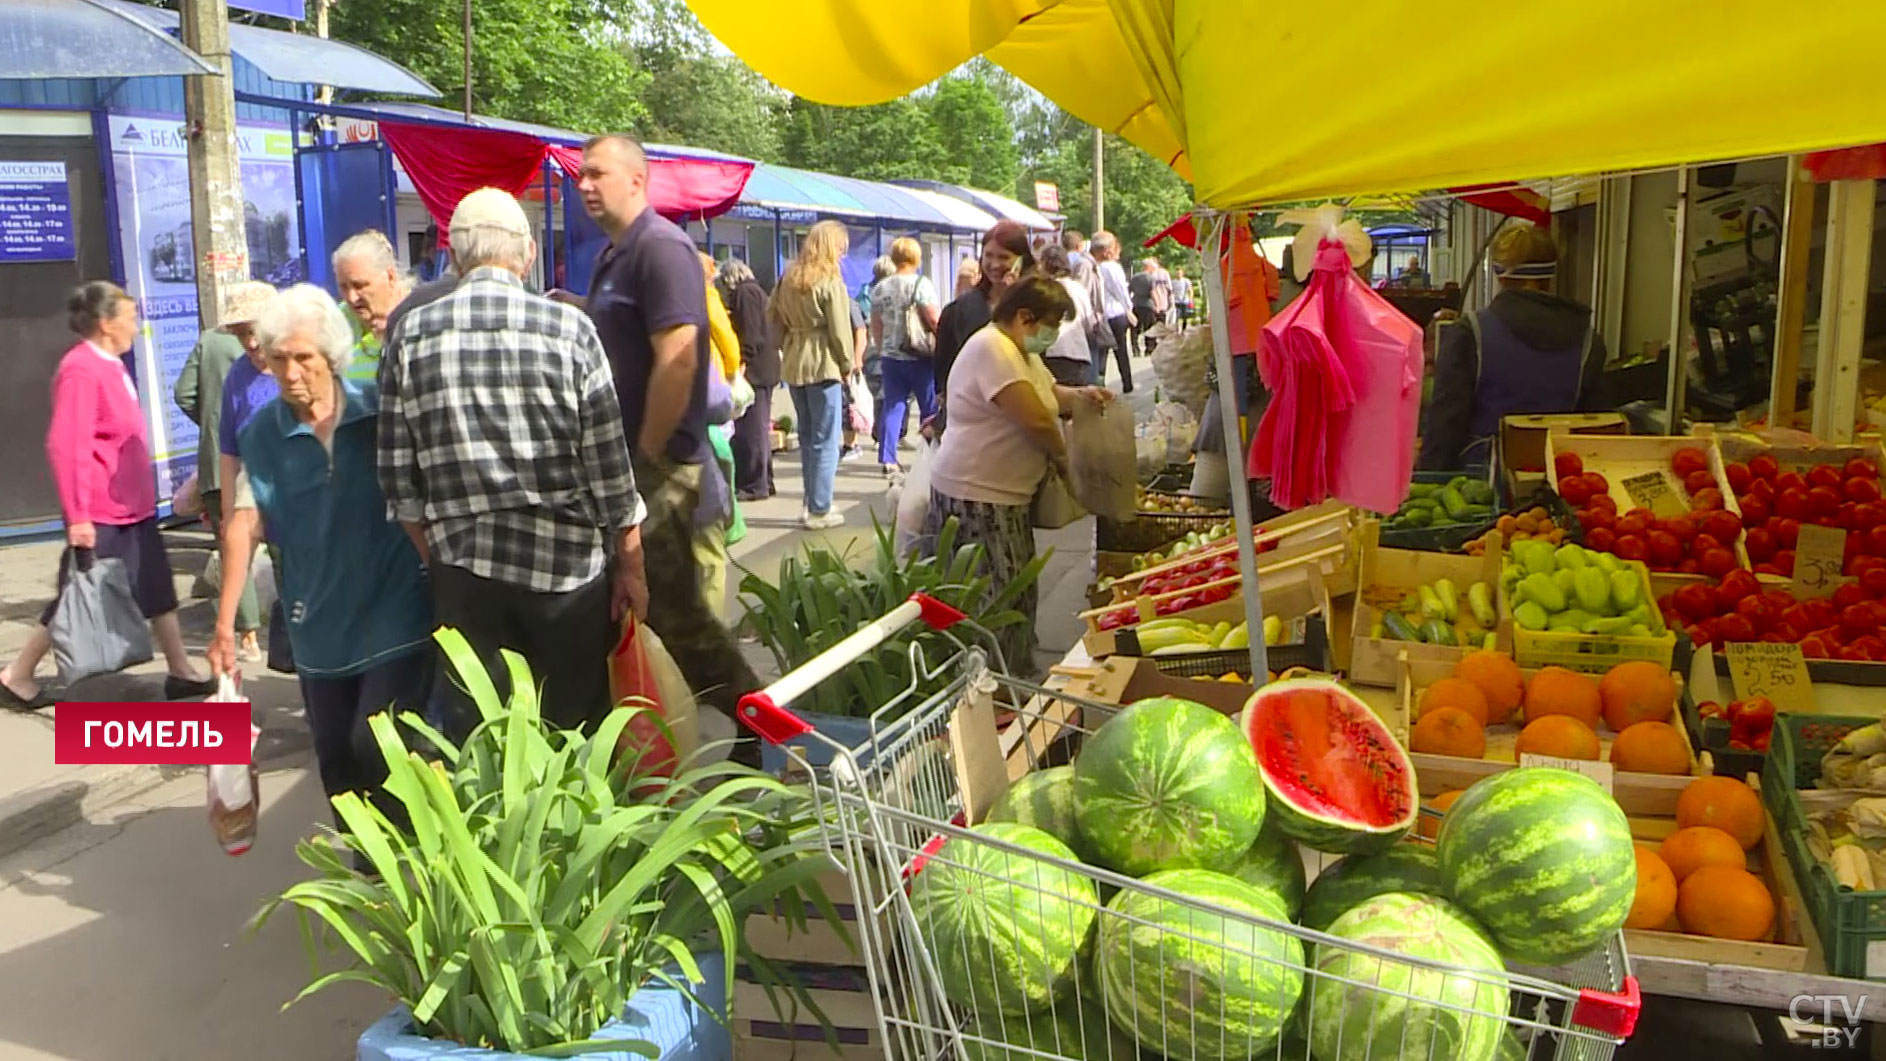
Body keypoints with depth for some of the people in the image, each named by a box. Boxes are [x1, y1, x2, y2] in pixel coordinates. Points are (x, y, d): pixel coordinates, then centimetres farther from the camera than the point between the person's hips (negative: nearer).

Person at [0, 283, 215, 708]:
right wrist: (77, 515, -23)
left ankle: (181, 671, 17)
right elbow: (66, 446, -23)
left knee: (158, 589, 10)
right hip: (100, 513, -9)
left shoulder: (110, 365, 11)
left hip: (133, 507, 9)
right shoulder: (80, 369, -18)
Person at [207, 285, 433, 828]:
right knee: (337, 763, 13)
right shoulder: (261, 435, 0)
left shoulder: (383, 408, -5)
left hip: (397, 615, -3)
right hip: (320, 625, 3)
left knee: (377, 752, -10)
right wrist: (225, 622, -11)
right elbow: (243, 525, -7)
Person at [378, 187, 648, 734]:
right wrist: (631, 566, 4)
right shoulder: (568, 328, -6)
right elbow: (609, 463, -5)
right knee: (574, 735, 11)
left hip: (463, 566, 2)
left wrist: (435, 555, 16)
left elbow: (398, 474, 3)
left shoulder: (411, 335, 0)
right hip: (567, 564, -2)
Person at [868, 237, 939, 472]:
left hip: (891, 356, 5)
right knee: (930, 409, 7)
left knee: (892, 407, 7)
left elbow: (876, 326, 12)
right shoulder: (921, 284, -11)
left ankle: (887, 458, 2)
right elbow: (934, 320, -14)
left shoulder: (880, 288, 6)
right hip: (920, 357, -5)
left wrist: (881, 351, 23)